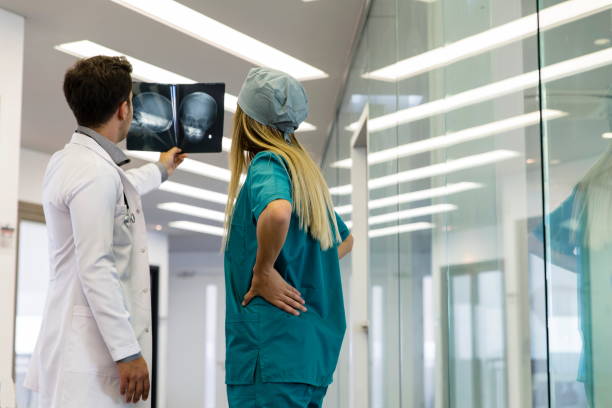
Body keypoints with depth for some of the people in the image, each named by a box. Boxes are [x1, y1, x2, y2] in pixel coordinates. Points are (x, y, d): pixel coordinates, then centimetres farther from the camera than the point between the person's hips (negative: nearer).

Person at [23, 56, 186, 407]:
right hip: (93, 352, -10)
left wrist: (161, 170, 56)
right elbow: (95, 271, -21)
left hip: (77, 348, 10)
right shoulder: (97, 173, -16)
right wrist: (127, 352, -18)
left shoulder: (69, 161, 15)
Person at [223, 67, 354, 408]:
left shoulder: (266, 164, -8)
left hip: (273, 351, -9)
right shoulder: (308, 172, 17)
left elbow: (277, 212, -33)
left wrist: (263, 271, -18)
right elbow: (345, 240, 32)